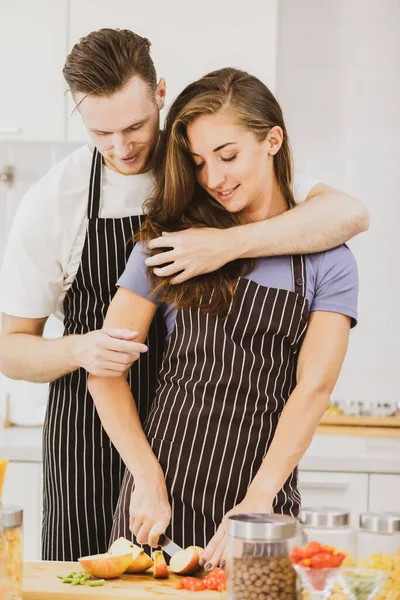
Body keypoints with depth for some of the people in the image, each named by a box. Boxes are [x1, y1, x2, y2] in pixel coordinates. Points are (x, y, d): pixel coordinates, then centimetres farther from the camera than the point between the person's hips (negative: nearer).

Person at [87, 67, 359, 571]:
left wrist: (257, 502, -19)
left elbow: (314, 387, -8)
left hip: (262, 496, -1)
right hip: (160, 499, 1)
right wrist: (148, 482, -11)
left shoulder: (329, 262, 1)